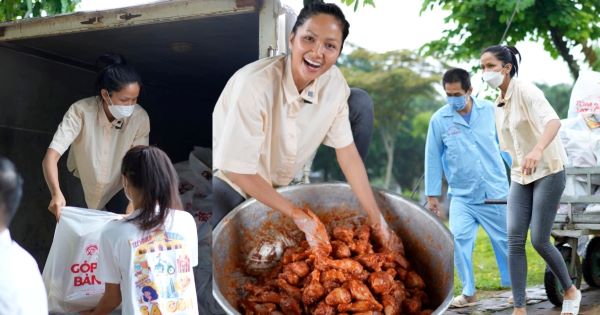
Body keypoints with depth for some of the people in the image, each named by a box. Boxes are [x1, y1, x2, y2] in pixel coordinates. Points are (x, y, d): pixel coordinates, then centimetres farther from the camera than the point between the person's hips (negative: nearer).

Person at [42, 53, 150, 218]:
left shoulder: (140, 118, -26)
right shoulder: (81, 111, -31)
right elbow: (51, 156, -38)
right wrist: (56, 193, -55)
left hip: (118, 186, 1)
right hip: (82, 184, -1)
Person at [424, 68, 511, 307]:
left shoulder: (489, 110, -3)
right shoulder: (439, 120, -5)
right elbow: (433, 158, 0)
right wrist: (432, 194, 1)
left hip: (496, 192, 1)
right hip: (461, 196, 0)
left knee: (505, 240, 9)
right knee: (460, 240, -10)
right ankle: (468, 292, 6)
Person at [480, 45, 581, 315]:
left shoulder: (525, 91, -15)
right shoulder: (499, 103, 8)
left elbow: (553, 121, -32)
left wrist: (537, 151, -50)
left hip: (548, 172, -7)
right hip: (520, 177, 7)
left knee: (539, 240, -6)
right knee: (515, 241, -5)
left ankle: (571, 292, 20)